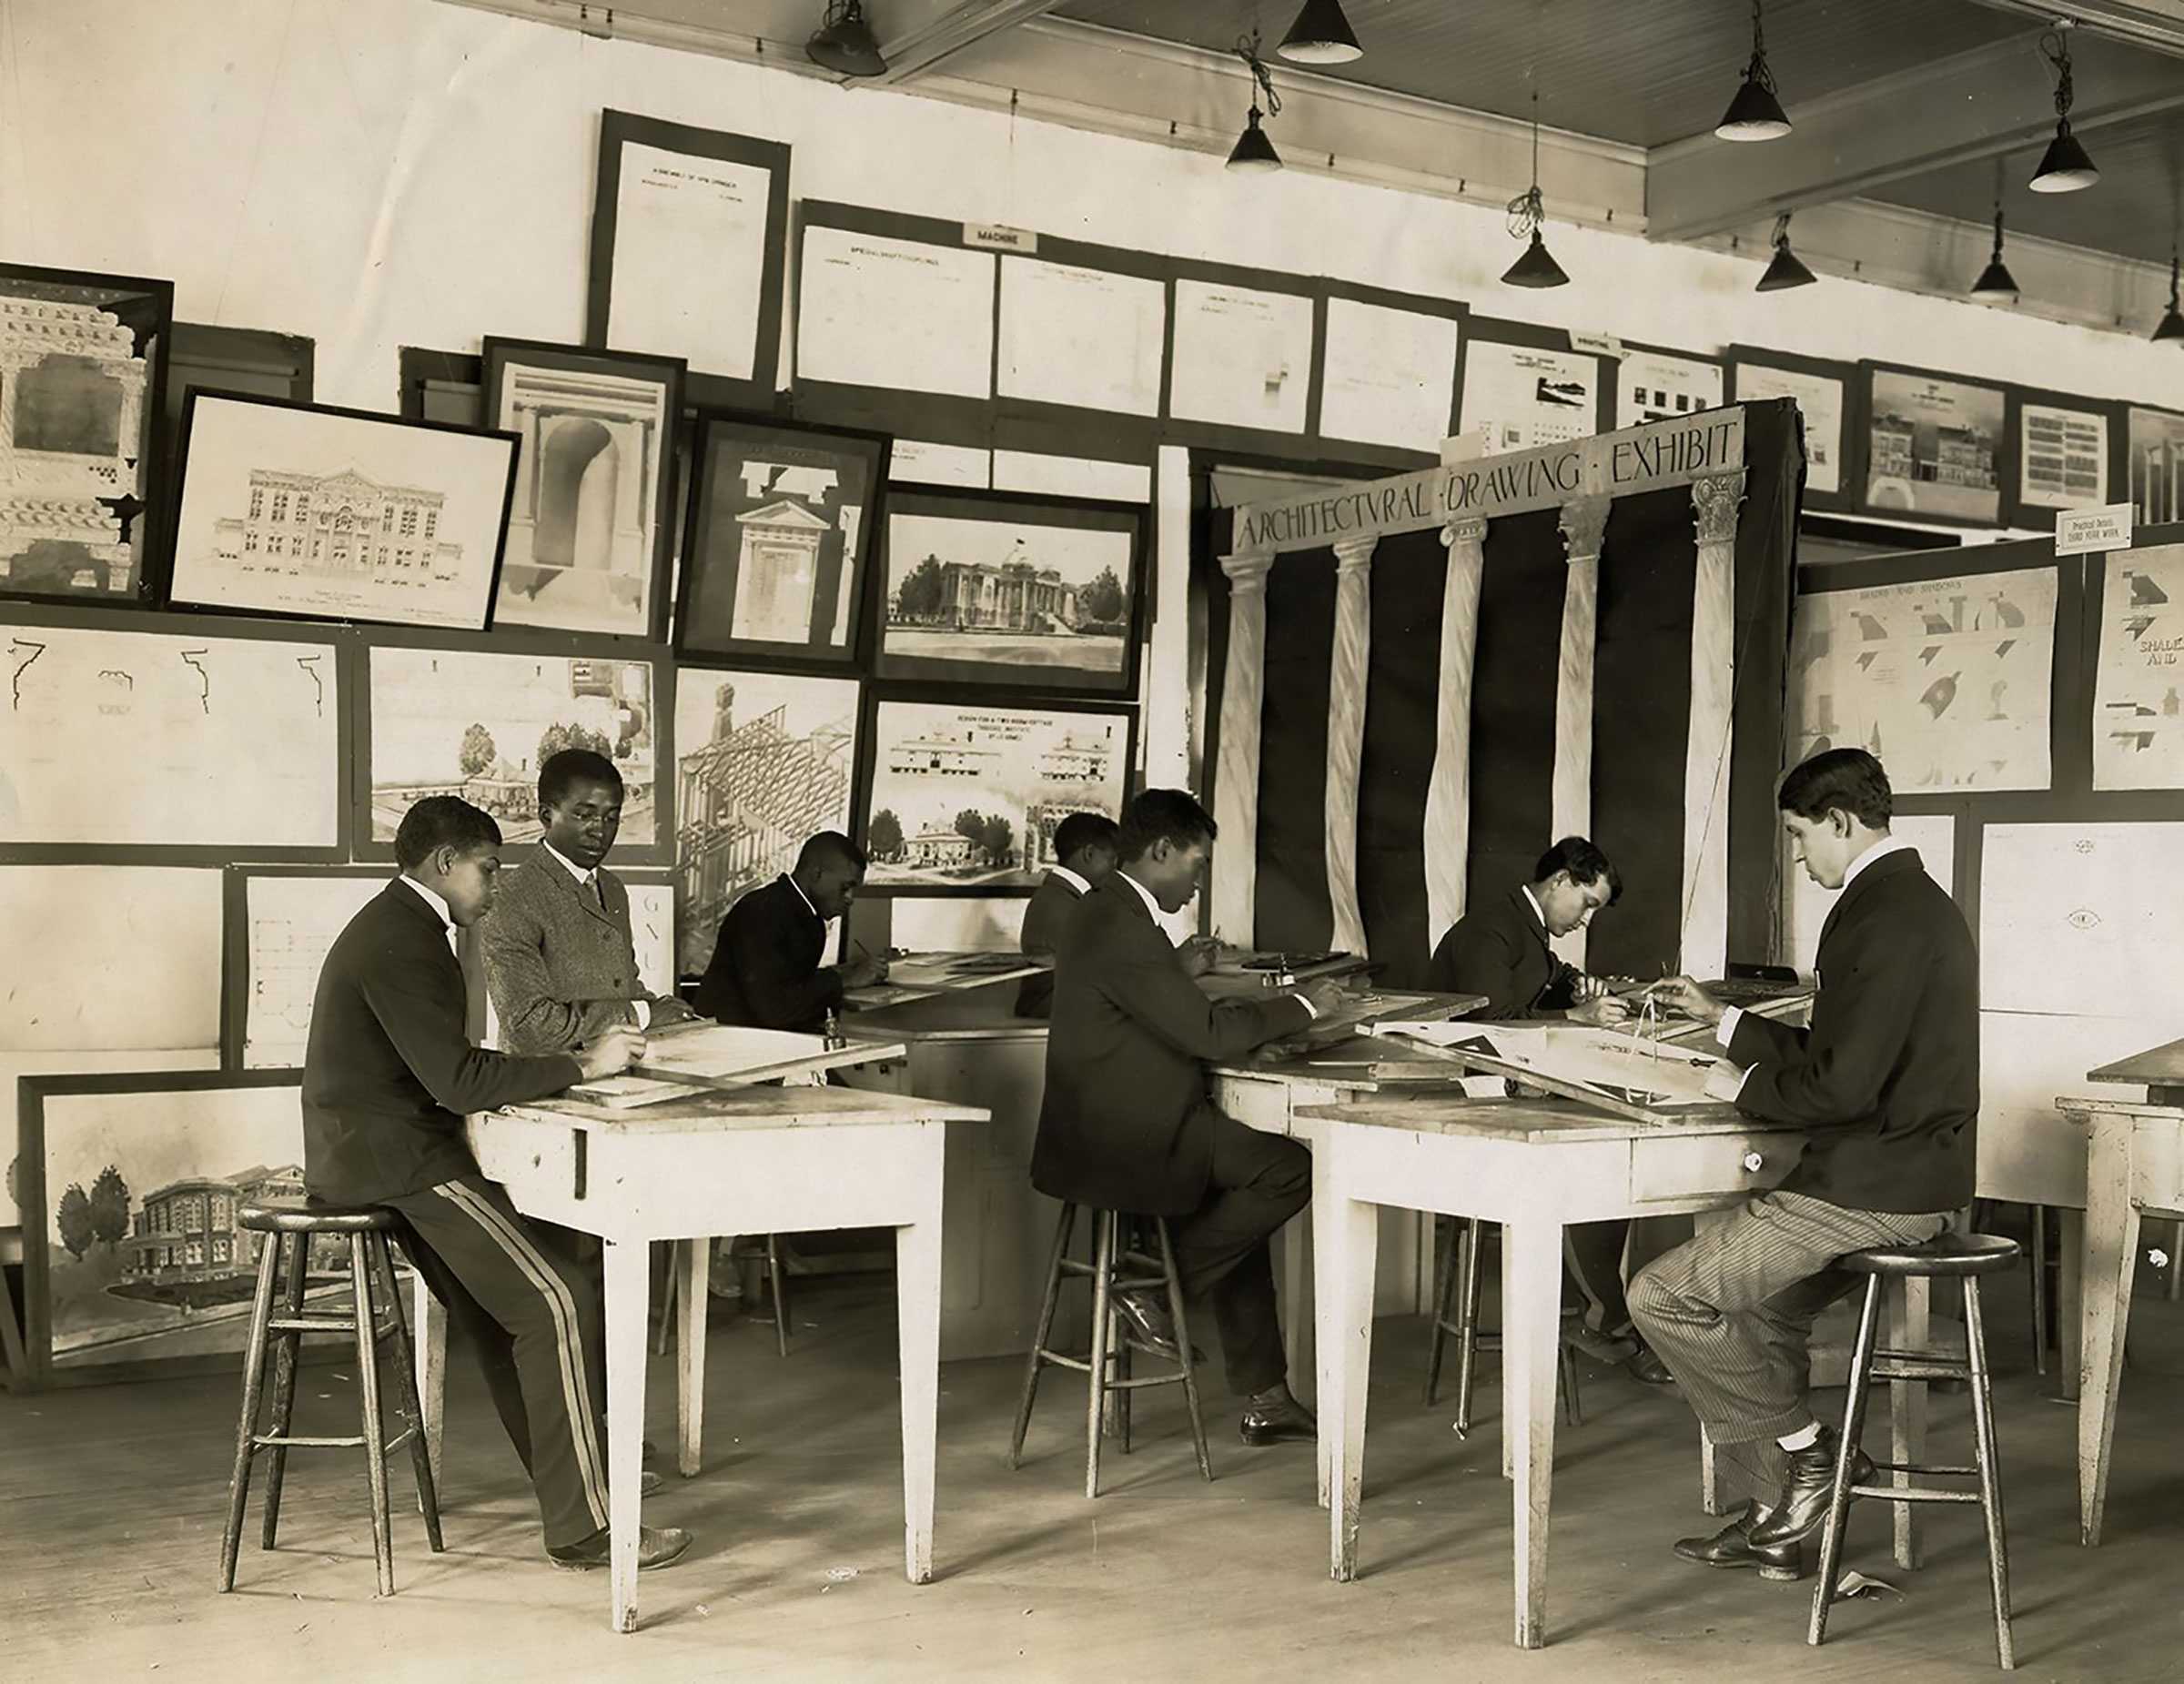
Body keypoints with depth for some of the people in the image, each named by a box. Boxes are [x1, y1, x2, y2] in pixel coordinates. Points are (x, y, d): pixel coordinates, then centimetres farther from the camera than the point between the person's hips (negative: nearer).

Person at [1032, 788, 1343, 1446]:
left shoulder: (1110, 911, 13)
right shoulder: (1122, 929, -20)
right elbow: (1208, 1033, -21)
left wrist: (1180, 973, 21)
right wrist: (1299, 1006, -9)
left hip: (1113, 1125, 11)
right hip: (1127, 1137, -11)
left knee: (1244, 1197, 22)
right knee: (1291, 1169, -14)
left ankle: (1263, 1397, 24)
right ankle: (1158, 1286, -2)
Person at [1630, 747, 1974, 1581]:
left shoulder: (1881, 915, -19)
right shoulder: (1916, 901, 15)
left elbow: (1842, 1084, -25)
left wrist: (1738, 1086, -9)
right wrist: (1725, 1020, 25)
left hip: (1872, 1187, -11)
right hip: (1913, 1172, 11)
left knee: (1665, 1294, -8)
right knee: (1762, 1306, 27)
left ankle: (1807, 1452, 3)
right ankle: (1784, 1519, 28)